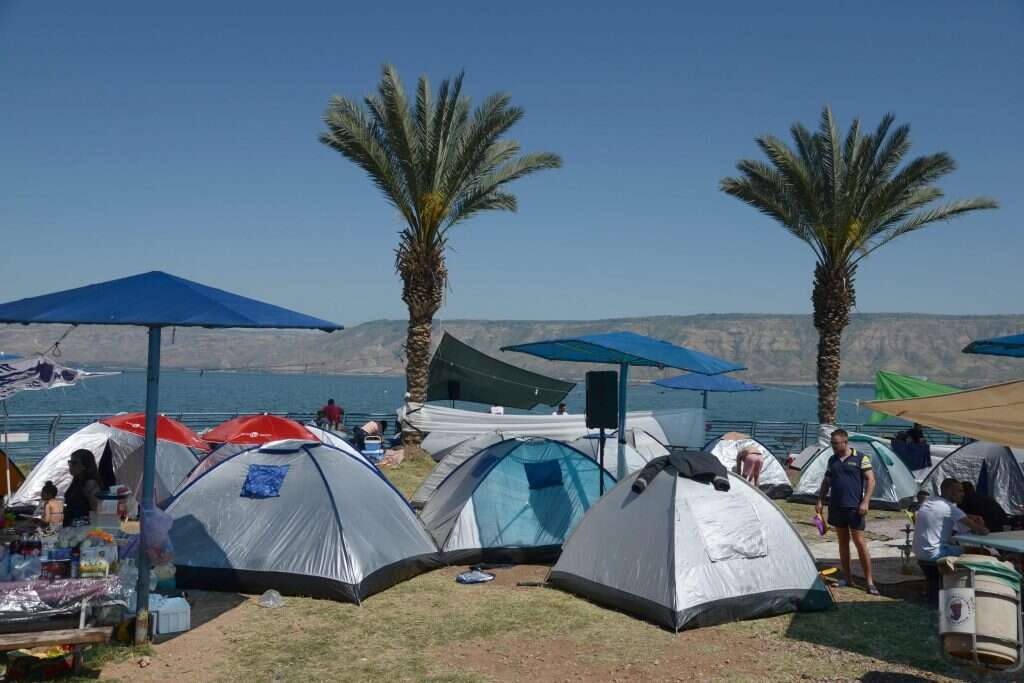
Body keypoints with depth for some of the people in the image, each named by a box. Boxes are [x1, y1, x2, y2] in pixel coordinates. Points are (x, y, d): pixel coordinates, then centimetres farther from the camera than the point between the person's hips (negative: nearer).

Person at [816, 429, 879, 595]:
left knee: (859, 542, -6)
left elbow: (871, 480, -8)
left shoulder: (861, 458, -5)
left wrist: (865, 502, -16)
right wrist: (820, 500, 9)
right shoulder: (832, 460, 10)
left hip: (854, 508, -5)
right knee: (843, 542, 10)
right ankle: (847, 577, 18)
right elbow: (826, 482, 18)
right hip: (836, 507, 5)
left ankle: (869, 581, 1)